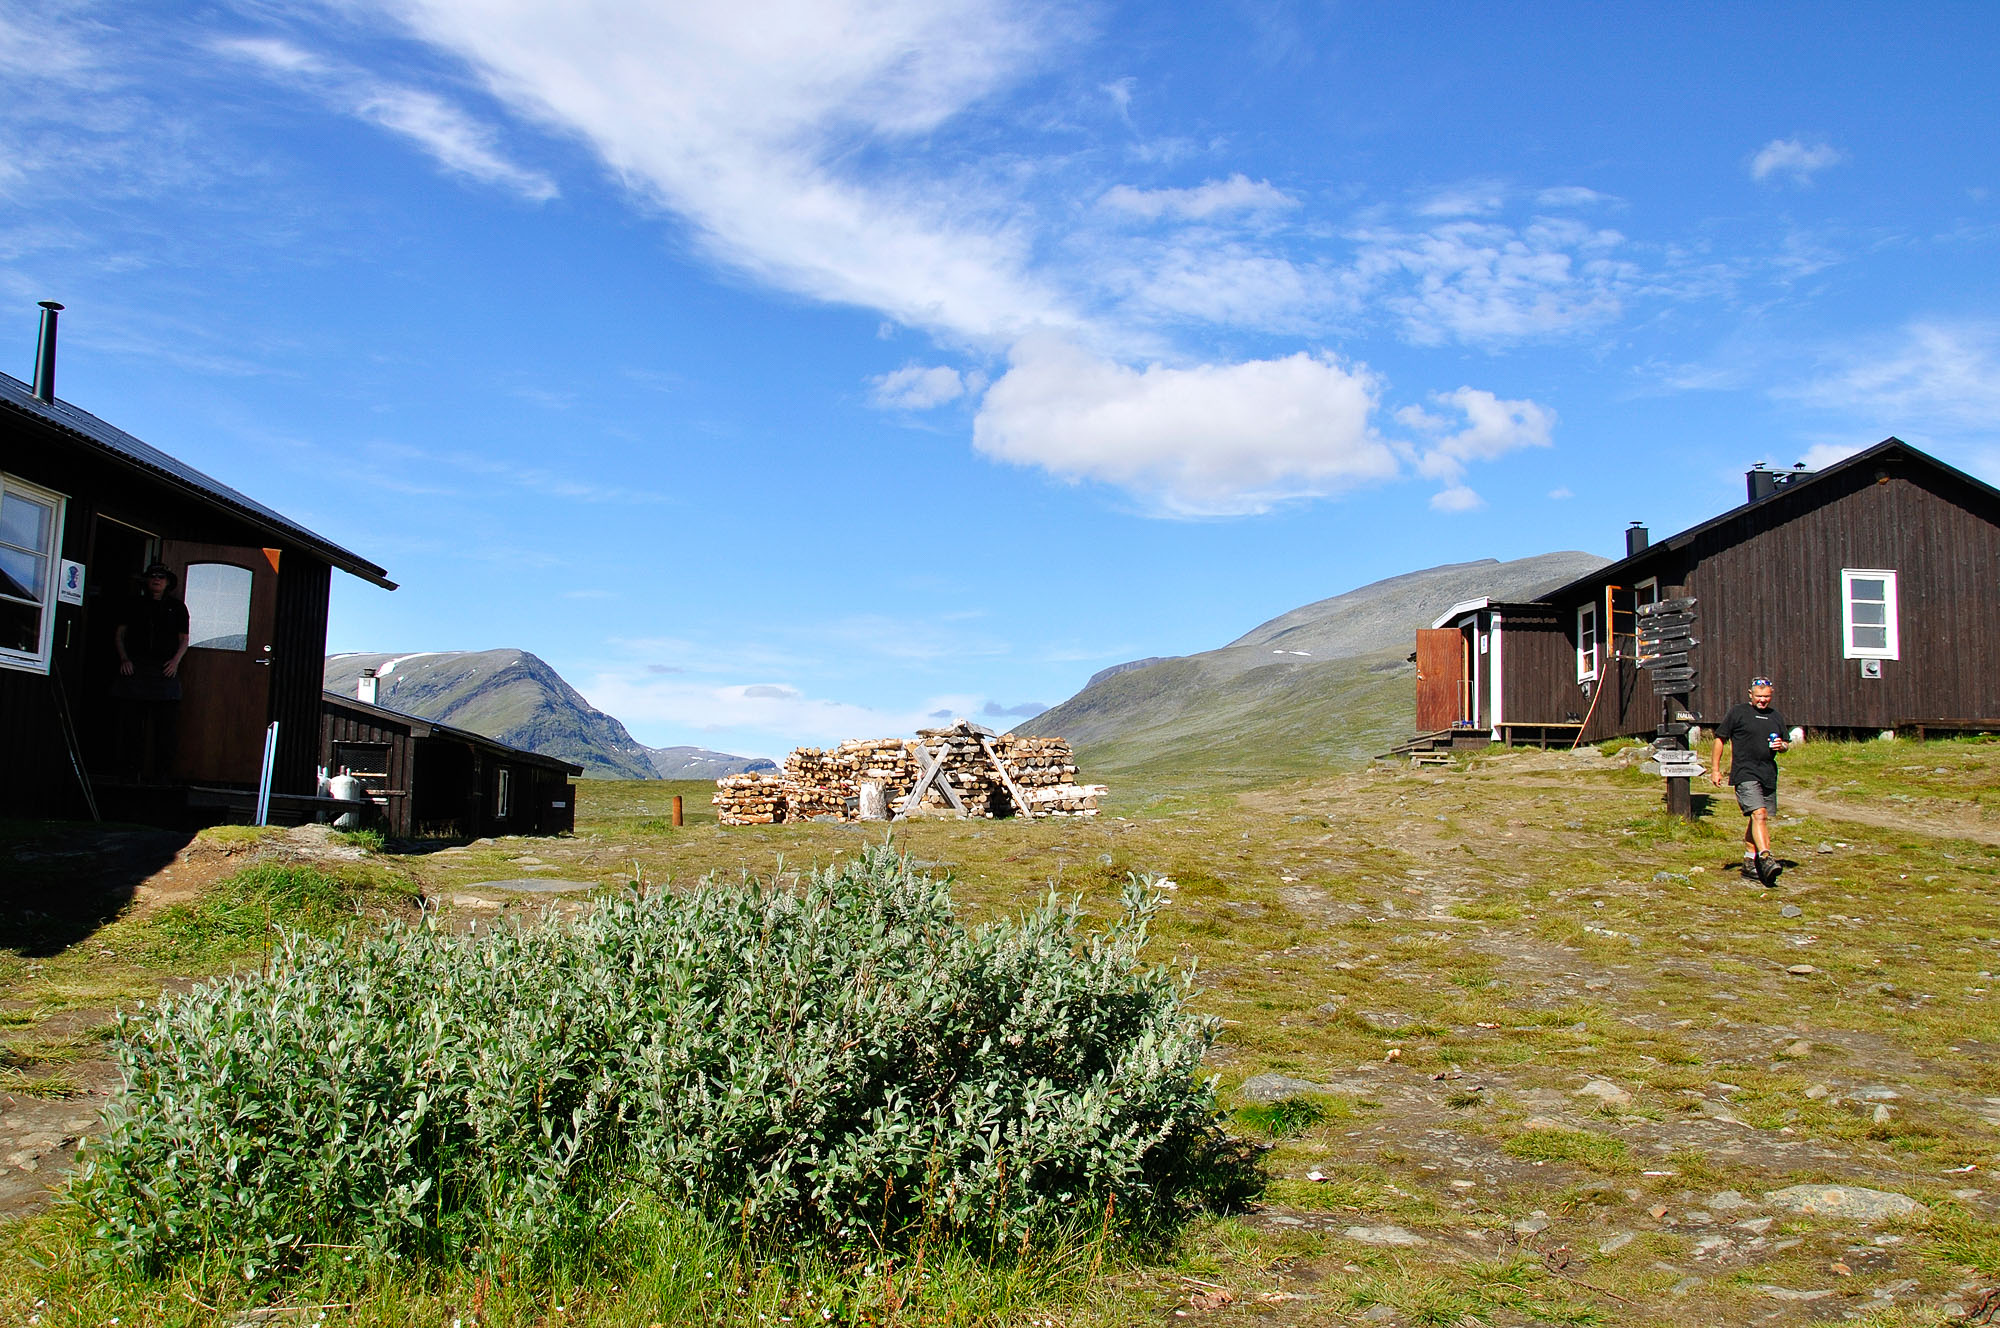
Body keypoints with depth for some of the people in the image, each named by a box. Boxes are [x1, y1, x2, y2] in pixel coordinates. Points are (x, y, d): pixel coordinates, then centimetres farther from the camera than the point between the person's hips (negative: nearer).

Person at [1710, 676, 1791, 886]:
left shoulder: (1776, 717, 16)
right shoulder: (1738, 712, 0)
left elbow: (1786, 743, 26)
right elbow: (1720, 739, 1)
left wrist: (1781, 745, 0)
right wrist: (1715, 769, -3)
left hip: (1769, 774, 6)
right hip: (1745, 774, -6)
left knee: (1756, 818, 10)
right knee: (1759, 814, -19)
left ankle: (1749, 861, 20)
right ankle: (1765, 858, -28)